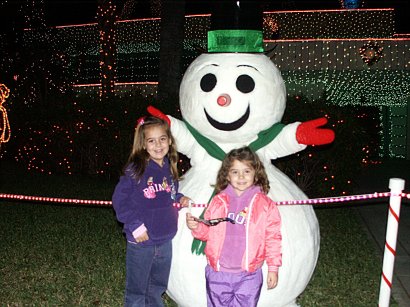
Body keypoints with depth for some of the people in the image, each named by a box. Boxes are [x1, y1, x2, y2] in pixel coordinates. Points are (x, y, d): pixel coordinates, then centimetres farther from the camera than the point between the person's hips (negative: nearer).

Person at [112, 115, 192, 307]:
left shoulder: (169, 168, 3)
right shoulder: (135, 169, -16)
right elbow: (119, 200, -15)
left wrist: (180, 199, -2)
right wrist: (135, 225, -18)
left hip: (165, 241, 6)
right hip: (141, 242, -5)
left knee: (157, 288, 24)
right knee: (136, 291, 11)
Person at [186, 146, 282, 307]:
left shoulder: (266, 205, -3)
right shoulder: (218, 201, 2)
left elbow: (272, 238, 1)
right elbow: (208, 232, 11)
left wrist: (273, 268, 2)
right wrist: (196, 227, -9)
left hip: (248, 275, -2)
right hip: (217, 273, 2)